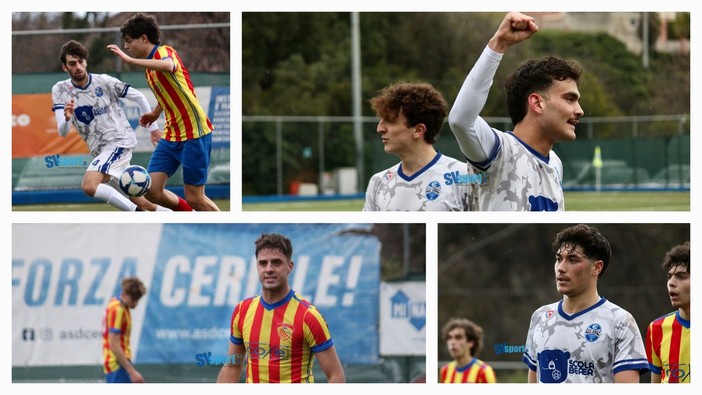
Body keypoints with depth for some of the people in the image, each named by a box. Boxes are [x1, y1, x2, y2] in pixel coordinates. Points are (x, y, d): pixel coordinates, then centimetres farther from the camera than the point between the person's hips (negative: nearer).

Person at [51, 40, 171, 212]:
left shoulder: (104, 82, -9)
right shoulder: (60, 90, -1)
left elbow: (139, 97, 3)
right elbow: (63, 132, -9)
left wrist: (152, 127, 5)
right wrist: (67, 119, -32)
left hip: (120, 141, -5)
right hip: (100, 150, 5)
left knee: (89, 186, -27)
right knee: (136, 199, 12)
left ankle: (137, 213, -21)